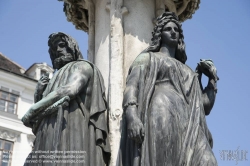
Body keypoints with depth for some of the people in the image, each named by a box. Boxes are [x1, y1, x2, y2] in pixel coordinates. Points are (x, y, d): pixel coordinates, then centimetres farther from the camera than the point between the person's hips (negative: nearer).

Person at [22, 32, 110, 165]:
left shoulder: (82, 66, 11)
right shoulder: (56, 81, 32)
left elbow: (69, 90, -12)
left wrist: (32, 110, -6)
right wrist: (38, 93, 10)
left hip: (71, 137, -7)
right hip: (50, 142, 7)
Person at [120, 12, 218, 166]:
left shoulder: (188, 73, 36)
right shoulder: (148, 58, 20)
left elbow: (205, 106, 29)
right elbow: (132, 85, 1)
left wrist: (213, 78, 19)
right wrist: (131, 116, -18)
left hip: (187, 129, 5)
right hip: (161, 122, -4)